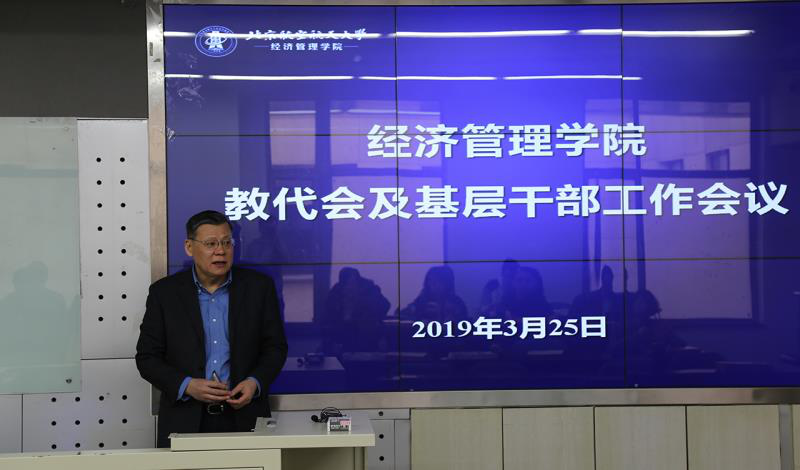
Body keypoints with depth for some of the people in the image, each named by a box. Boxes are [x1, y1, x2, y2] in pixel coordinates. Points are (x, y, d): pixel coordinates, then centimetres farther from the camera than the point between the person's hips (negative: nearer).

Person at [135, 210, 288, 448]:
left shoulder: (258, 286, 2)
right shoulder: (164, 292, 1)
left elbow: (275, 347, 6)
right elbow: (147, 357, 1)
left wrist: (255, 382, -11)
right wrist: (187, 386, -13)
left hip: (244, 417, 1)